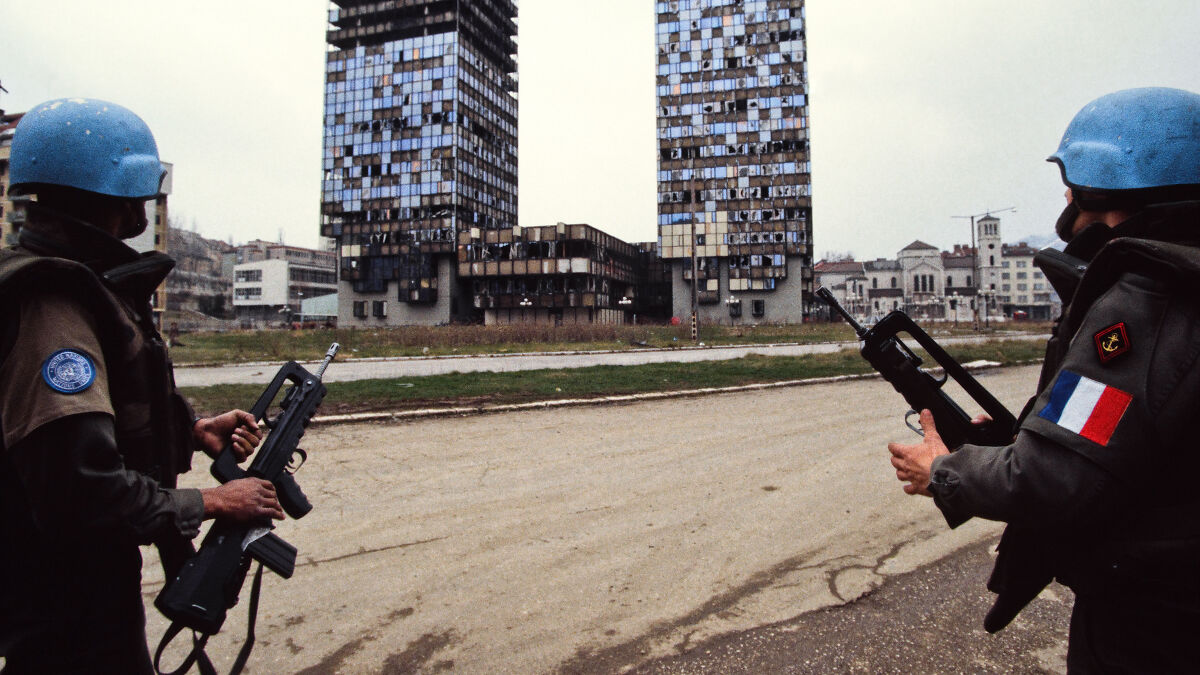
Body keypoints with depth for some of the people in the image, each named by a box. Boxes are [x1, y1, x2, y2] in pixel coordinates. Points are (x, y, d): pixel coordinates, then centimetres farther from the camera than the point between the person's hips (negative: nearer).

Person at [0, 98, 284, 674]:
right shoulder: (53, 307, -26)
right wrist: (209, 503, -21)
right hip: (65, 603, -9)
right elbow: (81, 487, -33)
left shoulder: (78, 283, 6)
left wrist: (193, 431, 5)